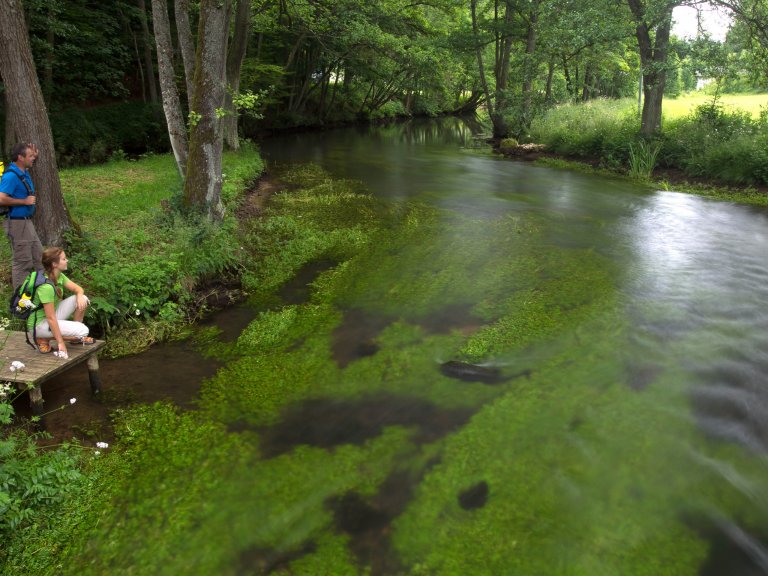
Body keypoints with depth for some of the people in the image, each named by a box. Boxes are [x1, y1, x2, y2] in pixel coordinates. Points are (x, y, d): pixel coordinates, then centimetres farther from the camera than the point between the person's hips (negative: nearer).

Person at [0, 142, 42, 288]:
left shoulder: (24, 171, 7)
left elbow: (28, 164, 35)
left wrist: (34, 156, 15)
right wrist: (25, 201, -20)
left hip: (27, 222, 10)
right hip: (17, 224, -10)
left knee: (38, 256, 19)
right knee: (22, 262, -2)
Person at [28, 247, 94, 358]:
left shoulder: (59, 276, -3)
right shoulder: (46, 286, -29)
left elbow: (78, 289, 4)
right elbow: (51, 318, -27)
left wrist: (80, 296, -22)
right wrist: (60, 343, -24)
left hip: (51, 316, 9)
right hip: (39, 324, -9)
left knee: (83, 299, -5)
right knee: (83, 331, -21)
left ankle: (76, 336, 8)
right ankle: (44, 339, -4)